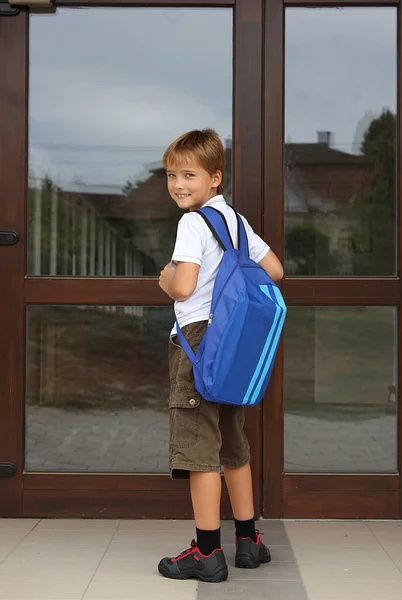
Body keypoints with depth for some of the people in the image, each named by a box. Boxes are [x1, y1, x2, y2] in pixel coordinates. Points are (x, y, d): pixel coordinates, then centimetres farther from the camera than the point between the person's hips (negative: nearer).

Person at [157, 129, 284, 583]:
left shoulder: (193, 222, -13)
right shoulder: (235, 219, 13)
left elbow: (183, 287, -23)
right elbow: (274, 270, 16)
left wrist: (165, 279, -2)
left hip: (198, 337, -9)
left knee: (199, 448, -5)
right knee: (233, 446, 16)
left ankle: (207, 552, -2)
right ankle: (248, 541, 23)